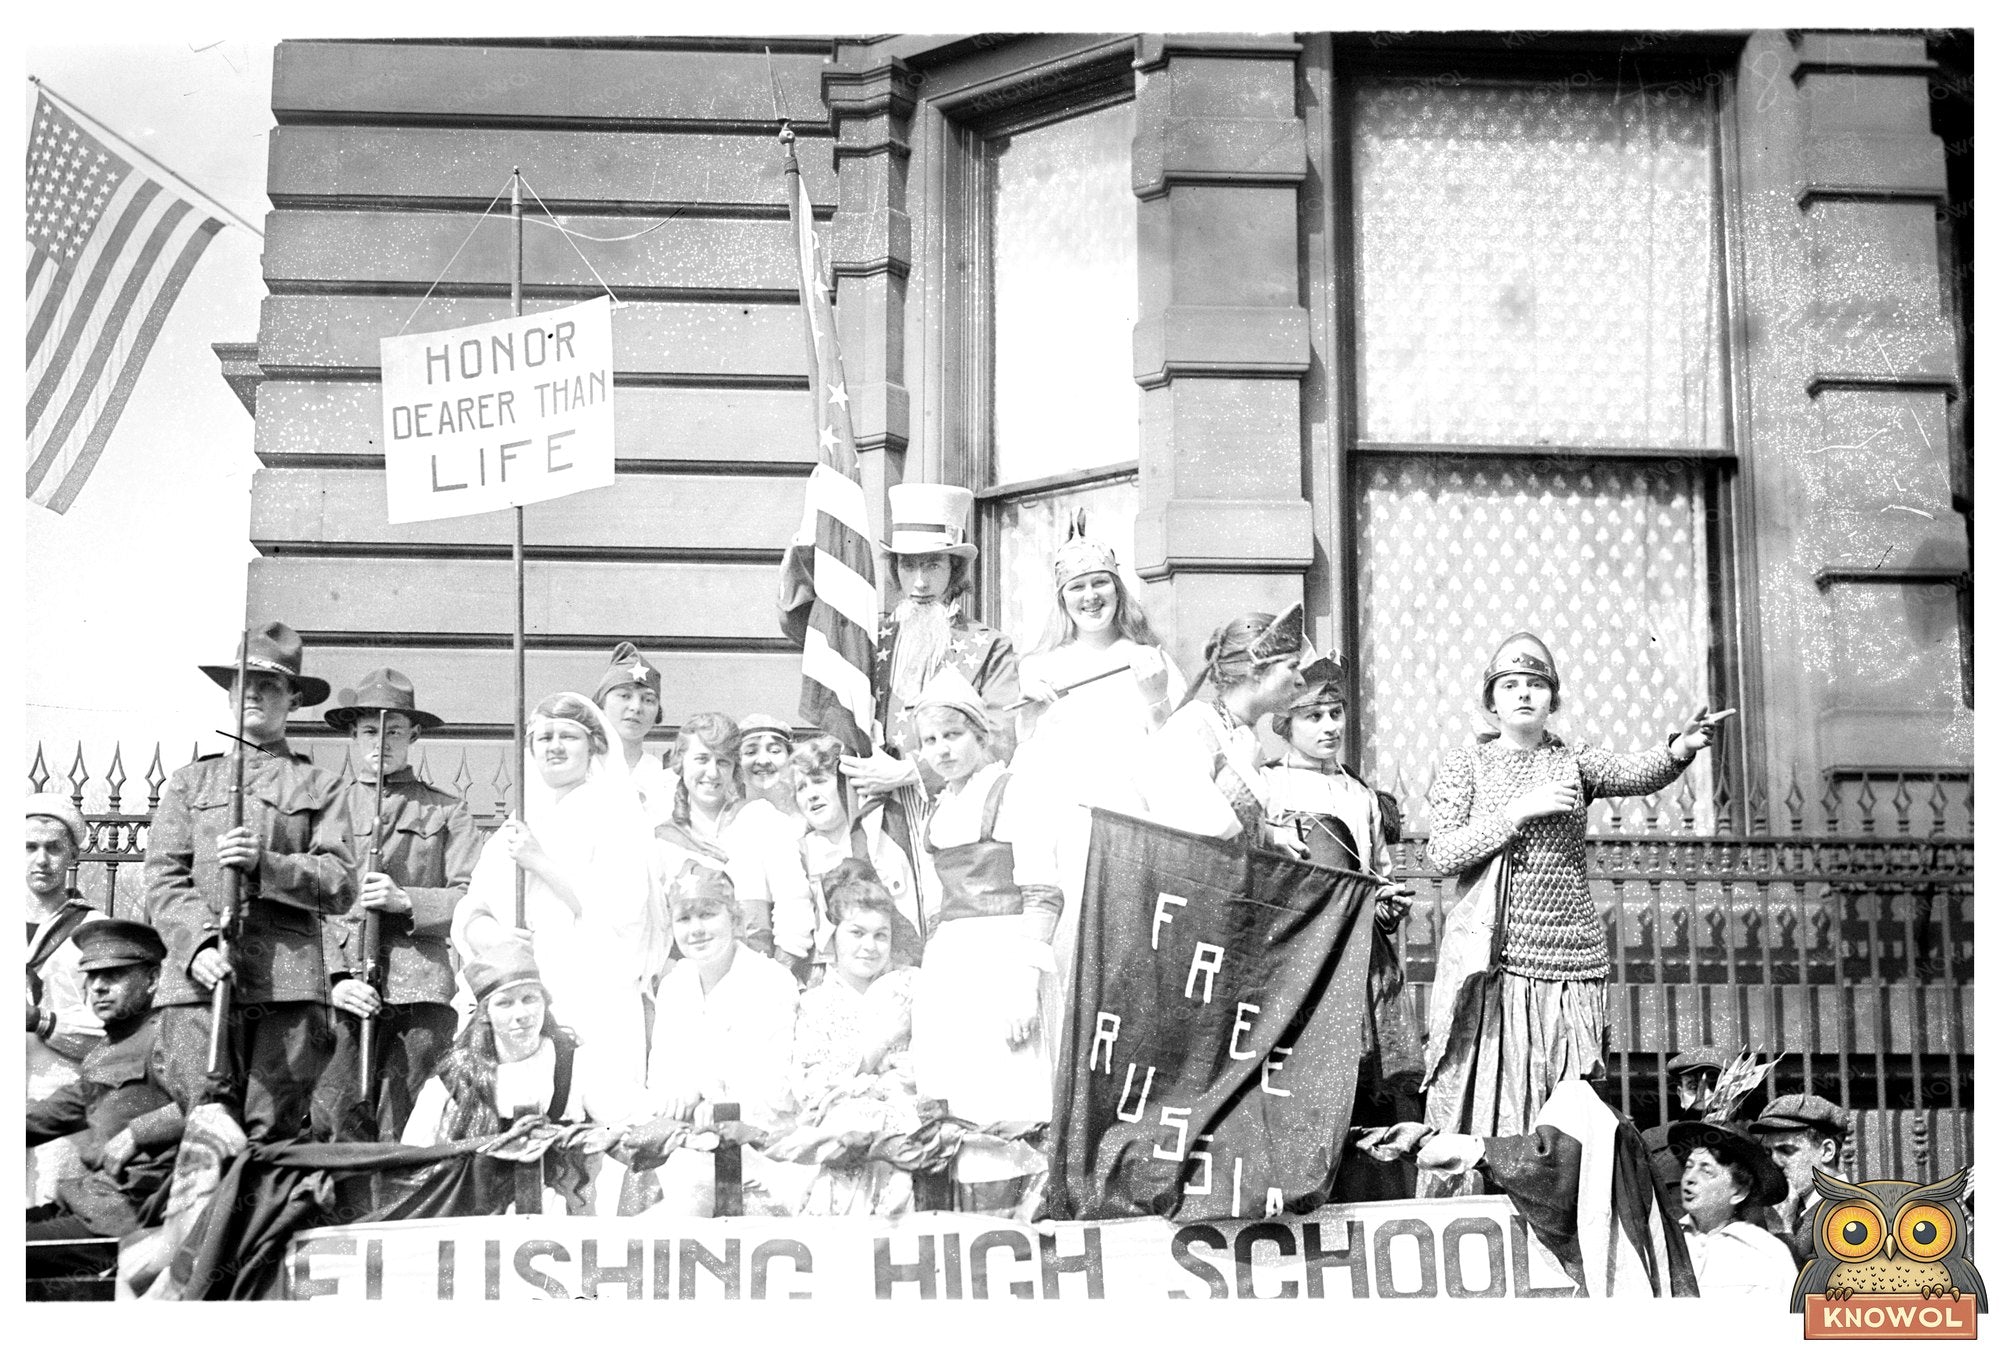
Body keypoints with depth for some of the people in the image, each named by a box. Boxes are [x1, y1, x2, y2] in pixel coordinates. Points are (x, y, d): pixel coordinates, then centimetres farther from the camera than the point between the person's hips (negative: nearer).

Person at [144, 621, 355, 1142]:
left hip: (289, 983, -1)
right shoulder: (190, 781, 21)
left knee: (273, 1138, -6)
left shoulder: (319, 787, 17)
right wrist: (198, 945, -10)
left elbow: (340, 885, 5)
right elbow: (163, 879, 9)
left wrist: (265, 864, -12)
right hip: (199, 977, 1)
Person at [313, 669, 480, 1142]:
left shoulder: (445, 812, 15)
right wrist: (333, 979, -7)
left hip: (420, 992, 0)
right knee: (339, 1125, -10)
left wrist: (406, 900, -10)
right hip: (340, 991, 1)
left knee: (408, 1135, -5)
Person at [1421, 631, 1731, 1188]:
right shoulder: (1464, 765, 6)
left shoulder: (1574, 763, 9)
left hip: (1569, 960, 2)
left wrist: (1680, 749, -33)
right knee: (1480, 1101, -5)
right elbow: (1444, 853, -5)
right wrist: (1519, 811, -13)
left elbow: (1636, 773, -12)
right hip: (1489, 960, -2)